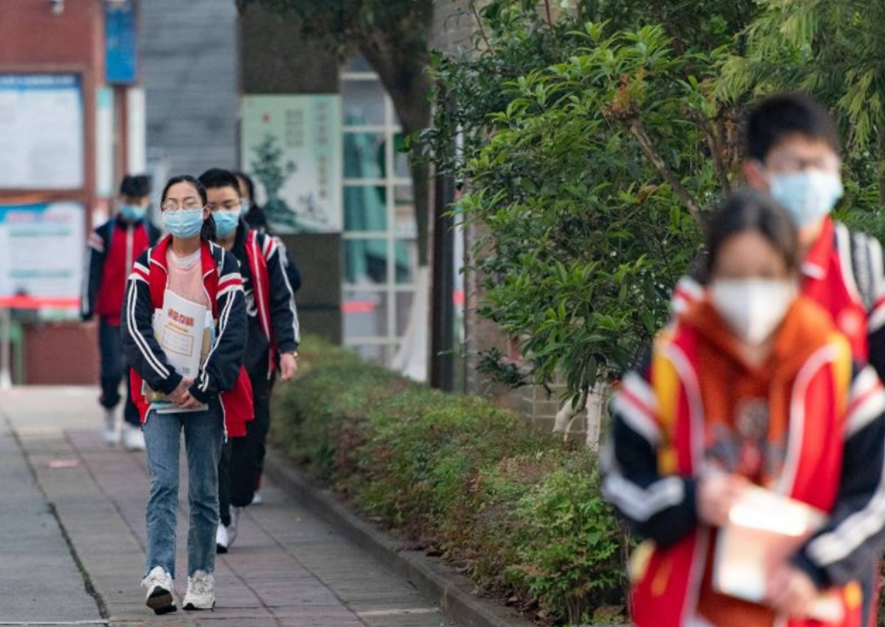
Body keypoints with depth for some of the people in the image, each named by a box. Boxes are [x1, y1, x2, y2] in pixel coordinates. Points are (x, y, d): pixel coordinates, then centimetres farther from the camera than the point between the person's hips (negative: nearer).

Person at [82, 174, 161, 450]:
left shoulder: (155, 236, 7)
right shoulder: (104, 234, 2)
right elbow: (93, 272, 2)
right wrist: (88, 308, -3)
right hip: (111, 316, -1)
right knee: (113, 370, -8)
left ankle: (133, 427, 5)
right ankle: (110, 407, 20)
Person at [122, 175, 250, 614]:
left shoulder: (223, 267, 2)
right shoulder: (147, 267, 4)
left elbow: (233, 334, -4)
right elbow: (134, 329, -5)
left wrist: (200, 386, -13)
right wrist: (169, 382, -14)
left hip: (207, 393, 1)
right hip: (159, 393, 0)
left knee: (204, 491, 5)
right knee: (163, 484, -12)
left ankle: (201, 578, 14)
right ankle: (159, 576, -23)